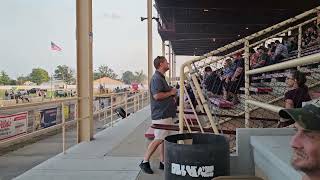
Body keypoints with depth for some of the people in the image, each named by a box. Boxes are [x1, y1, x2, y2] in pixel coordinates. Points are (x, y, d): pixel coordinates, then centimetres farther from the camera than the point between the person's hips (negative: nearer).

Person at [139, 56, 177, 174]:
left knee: (164, 139, 12)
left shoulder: (161, 78, 18)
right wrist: (170, 93, -14)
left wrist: (171, 92, 11)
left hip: (166, 113, 10)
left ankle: (163, 162, 19)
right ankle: (145, 162, 4)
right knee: (158, 139, -7)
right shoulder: (156, 78, -16)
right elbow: (157, 95, -27)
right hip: (161, 114, -10)